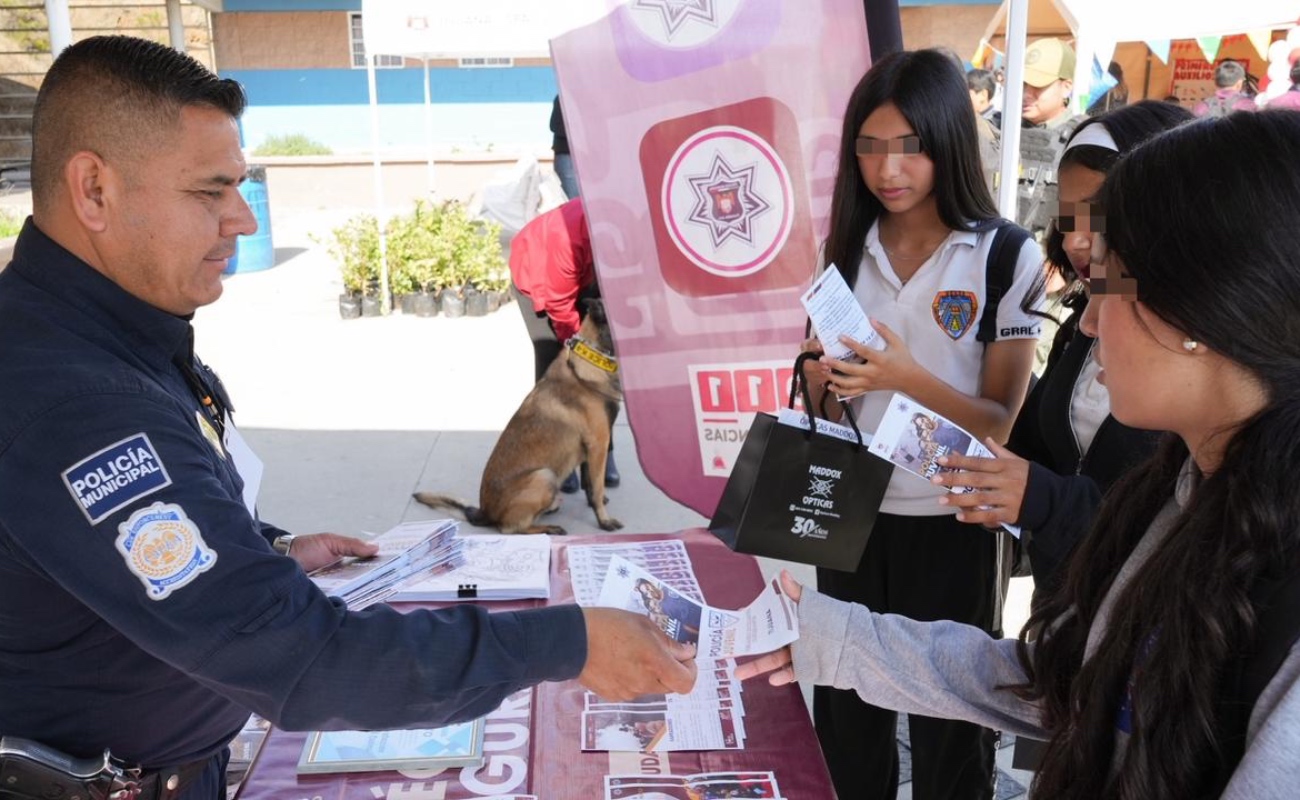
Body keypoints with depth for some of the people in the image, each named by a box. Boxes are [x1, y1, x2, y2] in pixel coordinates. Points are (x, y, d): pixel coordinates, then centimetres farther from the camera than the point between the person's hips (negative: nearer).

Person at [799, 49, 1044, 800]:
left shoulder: (1008, 256, -12)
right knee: (844, 713, 16)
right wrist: (822, 380, -13)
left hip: (950, 525, -4)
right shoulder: (846, 248, 2)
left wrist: (907, 377, -28)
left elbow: (1002, 421, -12)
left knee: (948, 721, 13)